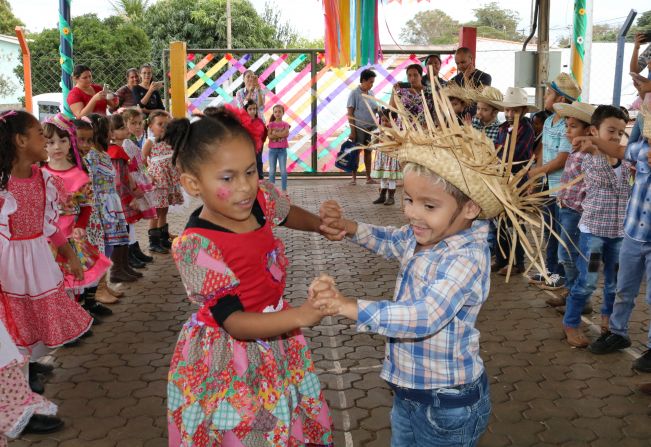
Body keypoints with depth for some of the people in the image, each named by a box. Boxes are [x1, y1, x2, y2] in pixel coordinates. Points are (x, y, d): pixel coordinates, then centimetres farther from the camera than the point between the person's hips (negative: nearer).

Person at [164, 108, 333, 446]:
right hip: (228, 360, -6)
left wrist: (322, 224, -4)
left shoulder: (261, 198, -11)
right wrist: (300, 315, -43)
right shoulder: (196, 246, -29)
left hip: (276, 340, 6)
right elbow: (235, 322, -29)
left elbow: (287, 214, 15)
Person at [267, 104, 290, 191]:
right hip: (272, 149, 0)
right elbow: (269, 136, -8)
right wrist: (281, 134, -13)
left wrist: (275, 134, -13)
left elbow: (286, 134, -13)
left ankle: (284, 190, 2)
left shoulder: (285, 124, 6)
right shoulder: (271, 124, 5)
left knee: (283, 171, -1)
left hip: (282, 150, 0)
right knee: (272, 171, 3)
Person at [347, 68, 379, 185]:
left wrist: (378, 110, -1)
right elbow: (350, 113, -9)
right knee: (356, 152, 1)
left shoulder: (371, 93, 10)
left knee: (368, 151, 9)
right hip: (359, 127, -5)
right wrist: (352, 131, -14)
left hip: (371, 127, 5)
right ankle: (354, 178, 7)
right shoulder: (354, 93, -7)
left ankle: (369, 178, 16)